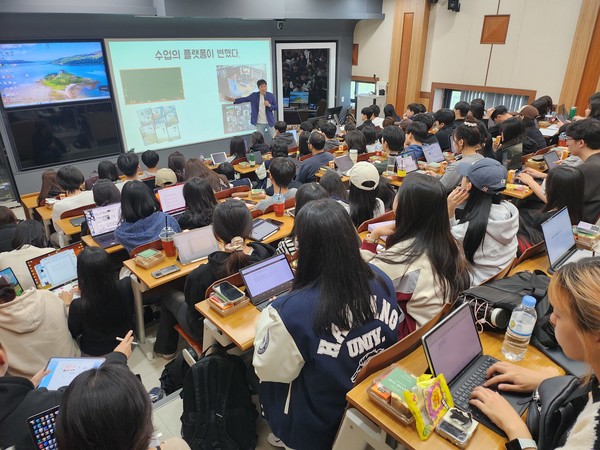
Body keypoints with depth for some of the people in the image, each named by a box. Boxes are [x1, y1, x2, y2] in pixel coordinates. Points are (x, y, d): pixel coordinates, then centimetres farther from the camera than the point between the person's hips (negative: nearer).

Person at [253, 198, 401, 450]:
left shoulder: (293, 310, -34)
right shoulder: (381, 280, -17)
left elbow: (268, 370, -16)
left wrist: (269, 316, -3)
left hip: (319, 428, -5)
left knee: (265, 383, 19)